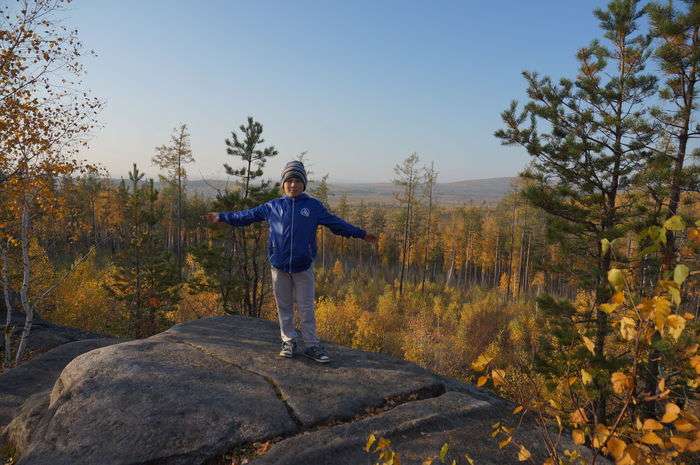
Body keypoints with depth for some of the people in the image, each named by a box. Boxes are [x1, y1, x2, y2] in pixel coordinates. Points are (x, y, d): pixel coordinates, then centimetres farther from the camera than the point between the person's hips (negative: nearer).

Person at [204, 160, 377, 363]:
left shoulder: (314, 206, 3)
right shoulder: (272, 206, 5)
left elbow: (336, 223, 10)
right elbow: (247, 215, 14)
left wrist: (361, 234, 12)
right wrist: (222, 216, 13)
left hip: (304, 267, -1)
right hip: (279, 267, 1)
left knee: (307, 308, 5)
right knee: (284, 307, 11)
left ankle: (312, 345, 15)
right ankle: (289, 341, 25)